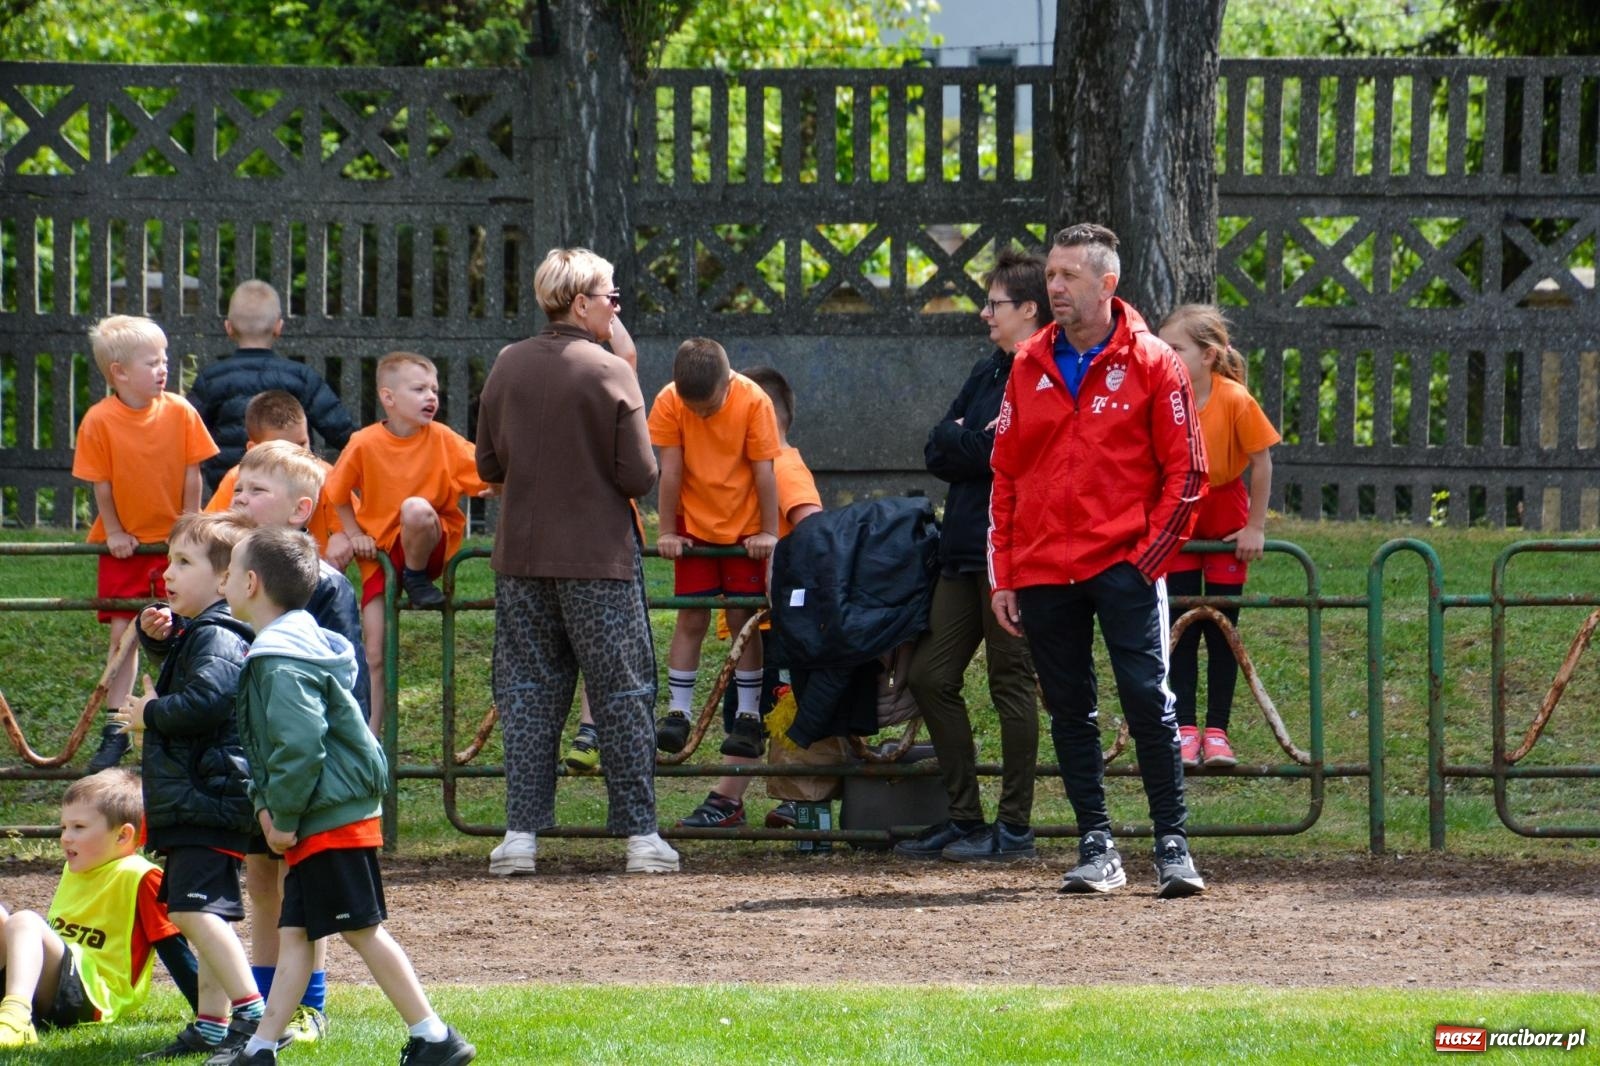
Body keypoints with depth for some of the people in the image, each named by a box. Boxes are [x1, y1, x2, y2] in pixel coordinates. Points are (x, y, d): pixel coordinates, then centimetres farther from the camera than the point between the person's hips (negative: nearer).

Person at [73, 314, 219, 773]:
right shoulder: (100, 421, -15)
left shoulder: (179, 412, -10)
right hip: (125, 543, -1)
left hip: (174, 541, 1)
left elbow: (191, 475, -3)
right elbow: (101, 484, -6)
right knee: (122, 634, 2)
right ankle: (115, 730, 8)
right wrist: (114, 532, -4)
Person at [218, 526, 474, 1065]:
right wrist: (266, 806, 10)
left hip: (333, 819, -10)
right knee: (293, 934, 10)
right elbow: (266, 745, 23)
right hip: (315, 824, 10)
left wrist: (284, 818, -16)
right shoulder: (270, 653, 16)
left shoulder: (283, 663, -18)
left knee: (363, 930, -5)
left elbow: (299, 747, -26)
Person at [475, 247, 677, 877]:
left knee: (526, 691, 9)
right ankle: (639, 832, 4)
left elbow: (489, 465, 6)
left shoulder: (508, 366, 1)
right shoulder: (609, 374, -12)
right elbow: (640, 477, -12)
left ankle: (522, 832, 5)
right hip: (597, 558, -4)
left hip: (521, 556, 4)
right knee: (620, 693, 4)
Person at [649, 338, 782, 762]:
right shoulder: (669, 403, -17)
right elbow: (670, 470, -13)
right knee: (691, 619, 0)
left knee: (742, 618, 1)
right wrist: (668, 532, -10)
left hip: (744, 527, -1)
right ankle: (678, 712, 3)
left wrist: (768, 532, -12)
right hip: (694, 526, 1)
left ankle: (748, 715, 7)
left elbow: (764, 471, -15)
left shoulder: (753, 402, -20)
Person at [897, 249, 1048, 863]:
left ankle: (1015, 829, 1)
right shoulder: (988, 372, 18)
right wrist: (978, 445, -7)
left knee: (1011, 684, -4)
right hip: (965, 552, 9)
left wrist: (961, 442, -8)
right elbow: (937, 453, 10)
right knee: (930, 677, 8)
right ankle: (964, 819, 14)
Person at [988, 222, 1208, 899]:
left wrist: (1148, 557, -8)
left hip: (1124, 566, -4)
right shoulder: (1029, 367, 11)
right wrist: (1001, 577, 9)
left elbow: (1186, 474, 0)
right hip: (1043, 575, 4)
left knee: (1148, 700, -11)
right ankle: (1096, 847, 11)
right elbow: (1005, 478, 14)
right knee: (1069, 712, 6)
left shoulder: (1151, 363, -1)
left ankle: (1173, 845, -7)